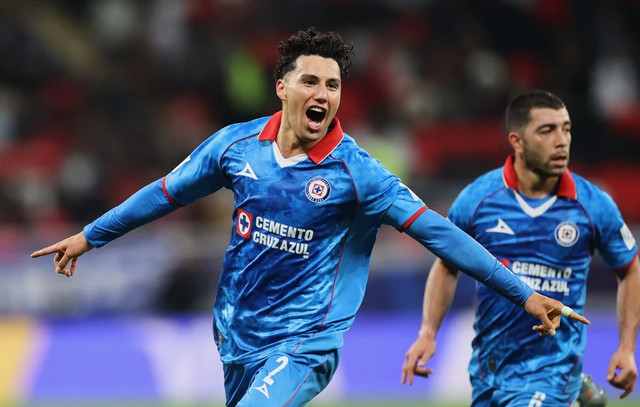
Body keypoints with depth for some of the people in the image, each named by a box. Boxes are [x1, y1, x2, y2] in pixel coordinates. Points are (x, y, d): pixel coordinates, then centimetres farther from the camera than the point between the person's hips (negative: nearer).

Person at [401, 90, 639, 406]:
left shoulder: (594, 205, -8)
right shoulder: (476, 199, -5)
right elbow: (447, 267, 10)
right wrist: (428, 334, -1)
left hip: (551, 369, -3)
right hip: (488, 367, 3)